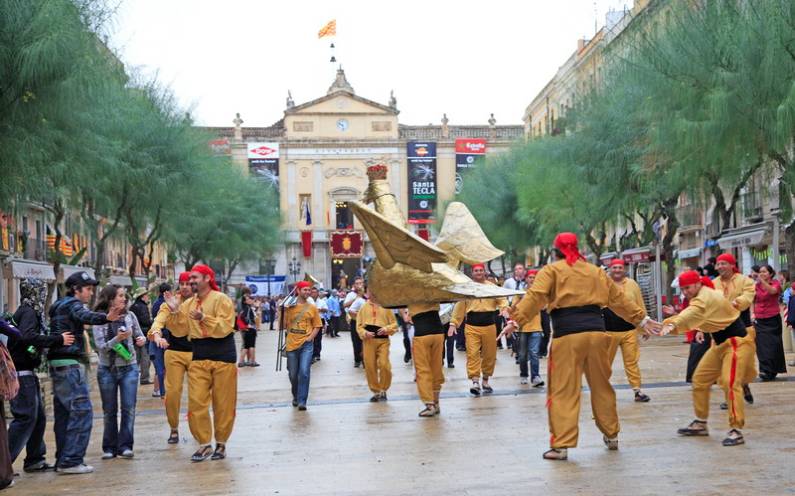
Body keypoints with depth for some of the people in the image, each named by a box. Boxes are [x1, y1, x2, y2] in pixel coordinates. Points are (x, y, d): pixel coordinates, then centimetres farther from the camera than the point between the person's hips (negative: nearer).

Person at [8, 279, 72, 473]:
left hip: (27, 373, 10)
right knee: (26, 417, -9)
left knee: (39, 417, 14)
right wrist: (58, 340, -27)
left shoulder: (24, 311, 15)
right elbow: (28, 337, -30)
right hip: (22, 373, -10)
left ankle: (35, 459, 21)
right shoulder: (29, 313, -14)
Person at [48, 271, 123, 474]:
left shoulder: (58, 305, 20)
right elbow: (86, 316, -32)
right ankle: (71, 461, -13)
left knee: (63, 412, 12)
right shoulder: (72, 304, -9)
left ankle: (62, 460, 16)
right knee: (82, 411, -10)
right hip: (69, 364, -10)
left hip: (56, 365, 10)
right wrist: (106, 318, -51)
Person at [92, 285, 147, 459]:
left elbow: (140, 335, 12)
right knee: (110, 411, 7)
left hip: (129, 368, 2)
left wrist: (142, 340, -10)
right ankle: (109, 448, 16)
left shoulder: (130, 316, 0)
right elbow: (100, 346, -13)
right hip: (107, 370, -1)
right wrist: (118, 339, -26)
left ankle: (125, 445, 3)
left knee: (129, 408, -4)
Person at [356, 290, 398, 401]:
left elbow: (394, 324, 6)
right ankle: (376, 391, 17)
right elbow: (359, 325, 7)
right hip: (368, 341, 2)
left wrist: (386, 328, -13)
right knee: (370, 367, 1)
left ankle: (383, 390, 7)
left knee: (384, 365, -14)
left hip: (383, 340, -2)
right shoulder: (364, 308, 9)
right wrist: (364, 333, -12)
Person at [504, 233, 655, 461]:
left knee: (563, 391, -1)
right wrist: (641, 319, 34)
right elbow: (619, 299, 25)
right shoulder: (595, 271, 21)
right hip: (596, 332, 4)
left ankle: (561, 444, -4)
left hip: (567, 335, -4)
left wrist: (516, 321, -15)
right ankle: (611, 435, 30)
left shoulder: (551, 271, 7)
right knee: (601, 386, 18)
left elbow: (534, 297, -8)